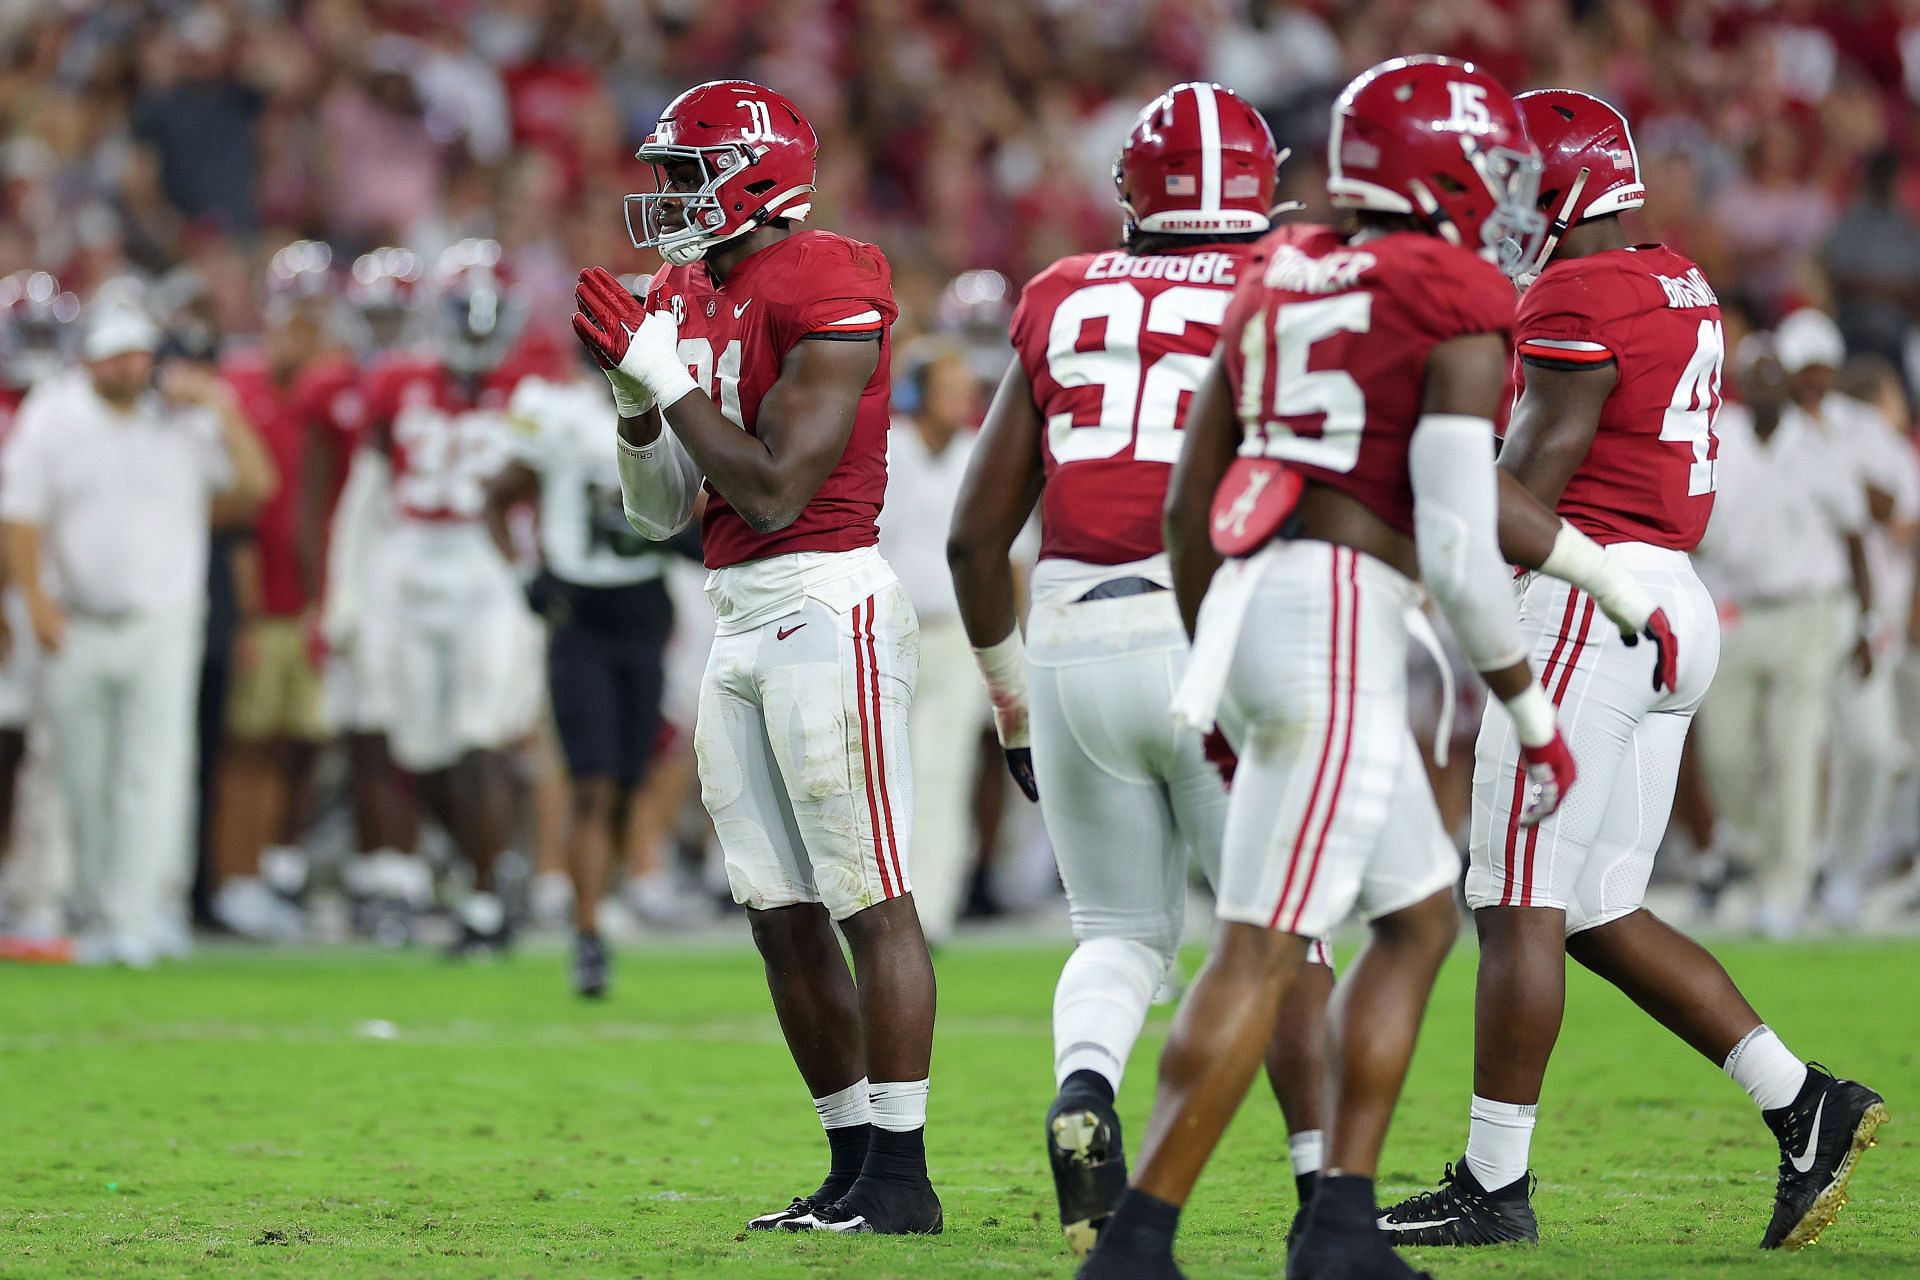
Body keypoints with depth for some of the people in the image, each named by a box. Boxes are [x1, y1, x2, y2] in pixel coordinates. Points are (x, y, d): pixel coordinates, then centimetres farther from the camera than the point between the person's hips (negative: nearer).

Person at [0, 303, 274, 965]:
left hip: (162, 620, -1)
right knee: (86, 785, 4)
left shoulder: (184, 420, 3)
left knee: (152, 774, -10)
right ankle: (98, 917, 16)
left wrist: (221, 409, -10)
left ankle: (134, 922, -12)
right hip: (78, 626, 1)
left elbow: (255, 483, -2)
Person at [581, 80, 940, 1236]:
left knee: (872, 900, -6)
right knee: (784, 913, 9)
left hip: (827, 607, -10)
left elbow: (774, 491, -17)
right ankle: (852, 1165, 14)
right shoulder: (703, 302, 15)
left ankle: (900, 1175, -4)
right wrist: (634, 394, 1)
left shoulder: (825, 297, -12)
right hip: (742, 621, 10)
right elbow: (666, 510, 16)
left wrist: (671, 378, -12)